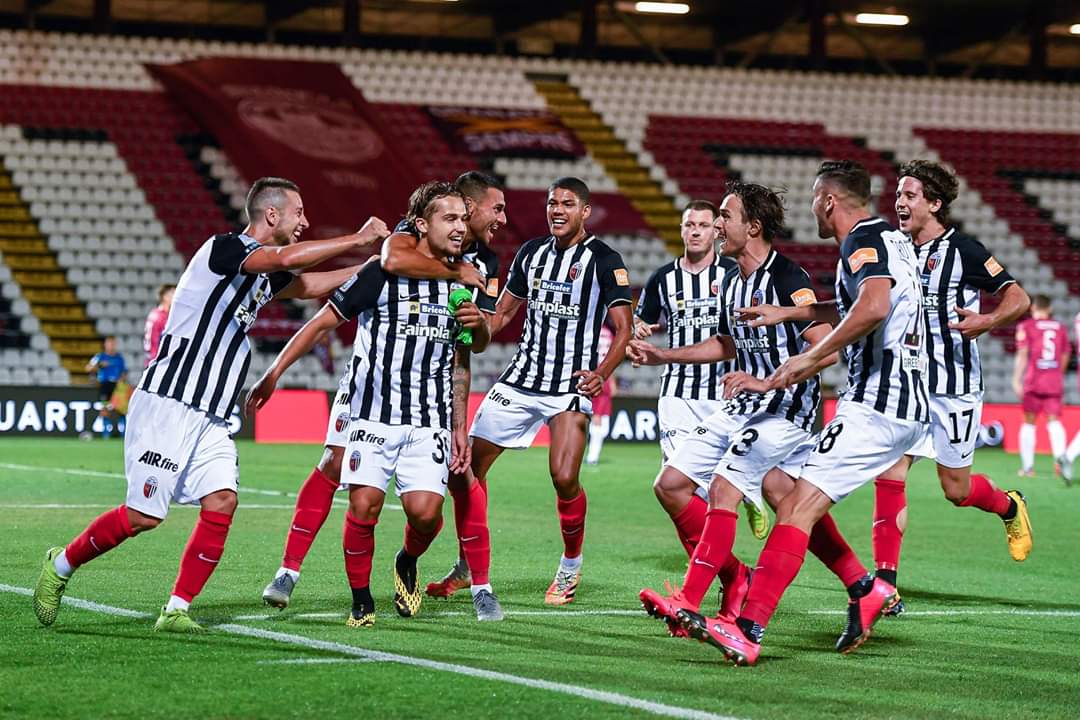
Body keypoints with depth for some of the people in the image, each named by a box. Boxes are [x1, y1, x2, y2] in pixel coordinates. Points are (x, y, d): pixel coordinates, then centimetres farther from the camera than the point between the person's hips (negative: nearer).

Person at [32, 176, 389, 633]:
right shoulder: (224, 249, -13)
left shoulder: (264, 275, 14)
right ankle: (60, 566, 15)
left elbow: (312, 284, 30)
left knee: (222, 501, -9)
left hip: (211, 419, 9)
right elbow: (289, 258, -29)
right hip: (168, 404, -9)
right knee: (143, 516, -7)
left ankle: (176, 610, -3)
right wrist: (356, 239, -21)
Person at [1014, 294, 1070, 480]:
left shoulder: (1026, 326, -1)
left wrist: (1016, 380, -8)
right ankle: (1060, 455, -28)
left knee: (1029, 422, 8)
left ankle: (1028, 466, 9)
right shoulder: (1061, 328, 11)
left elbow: (1022, 355, -8)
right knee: (1053, 421, -1)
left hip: (1034, 381, -2)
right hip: (1055, 382, 2)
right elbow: (1064, 357, 15)